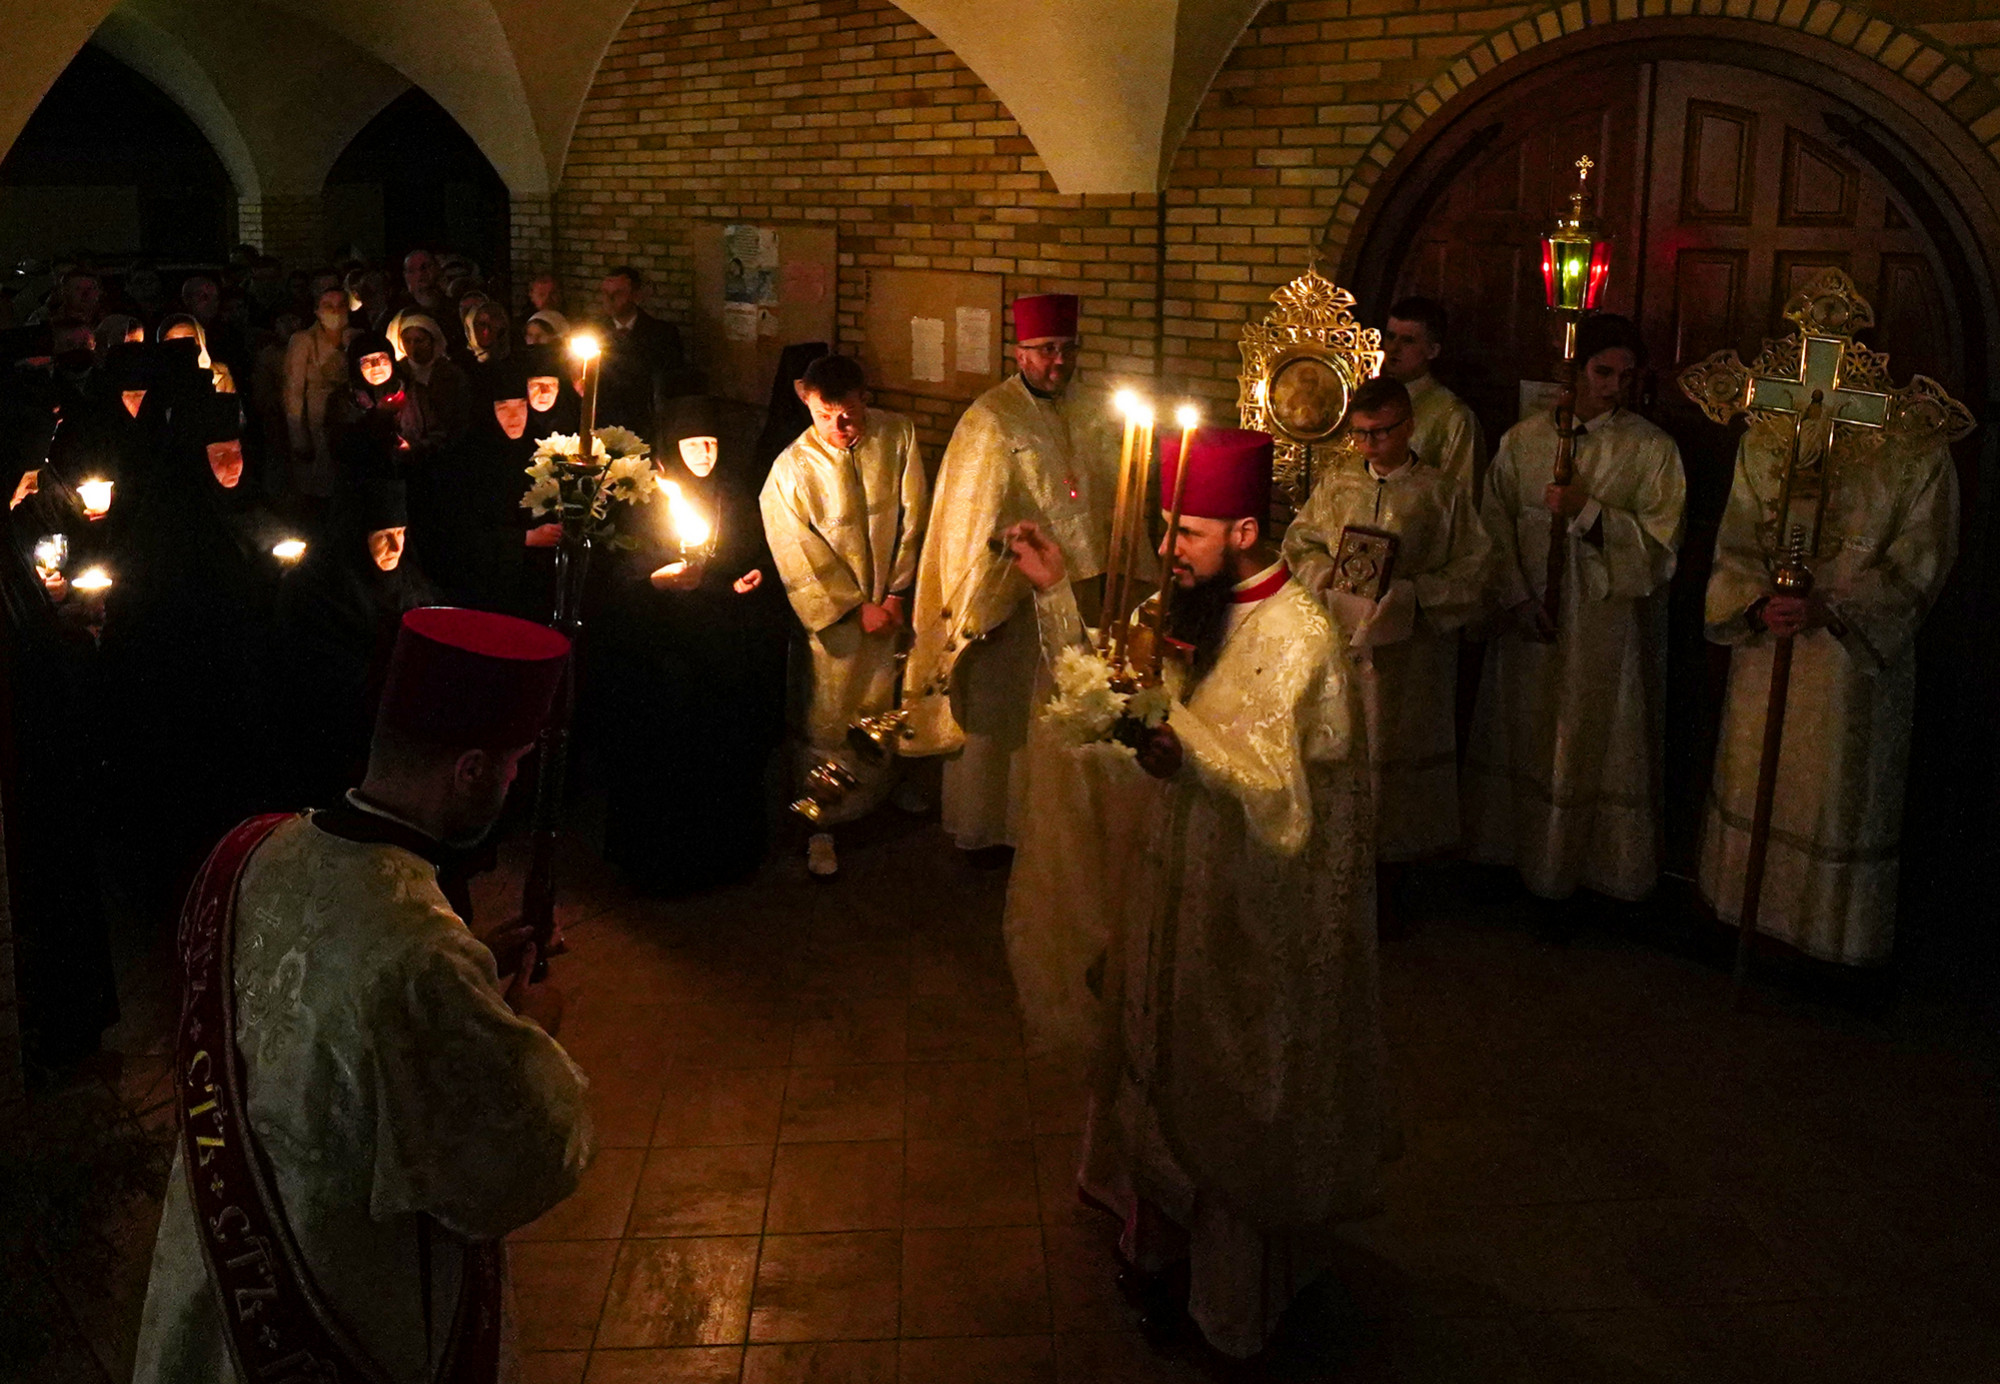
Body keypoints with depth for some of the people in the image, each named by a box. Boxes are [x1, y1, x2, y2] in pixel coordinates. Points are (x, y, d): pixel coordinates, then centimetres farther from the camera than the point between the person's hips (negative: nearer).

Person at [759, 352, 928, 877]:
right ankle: (822, 825, 20)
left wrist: (896, 593, -6)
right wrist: (858, 607, -12)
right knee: (829, 720, 5)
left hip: (895, 602, 3)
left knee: (888, 705, 19)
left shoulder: (898, 435, -10)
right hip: (834, 612, -3)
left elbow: (913, 516, -4)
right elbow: (801, 559, -13)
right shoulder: (791, 469, -18)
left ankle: (884, 785, 45)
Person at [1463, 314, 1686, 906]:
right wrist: (1516, 598, -8)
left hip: (1610, 623, -2)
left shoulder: (1653, 449, -3)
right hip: (1532, 618, 2)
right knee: (1528, 740, 11)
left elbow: (1661, 543, -9)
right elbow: (1495, 524, 2)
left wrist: (1588, 513, -18)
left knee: (1601, 744, 4)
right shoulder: (1523, 440, 3)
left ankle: (1599, 867, 18)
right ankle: (1529, 859, 27)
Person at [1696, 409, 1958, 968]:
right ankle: (1749, 905, 35)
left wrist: (1830, 607, -25)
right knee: (1752, 783, 15)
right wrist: (1758, 603, -19)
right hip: (1766, 648, 3)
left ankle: (1835, 924, 27)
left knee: (1842, 794, 8)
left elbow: (1914, 566, -11)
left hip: (1857, 658, -3)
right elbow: (1736, 544, 0)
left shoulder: (1919, 455, -11)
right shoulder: (1765, 441, -1)